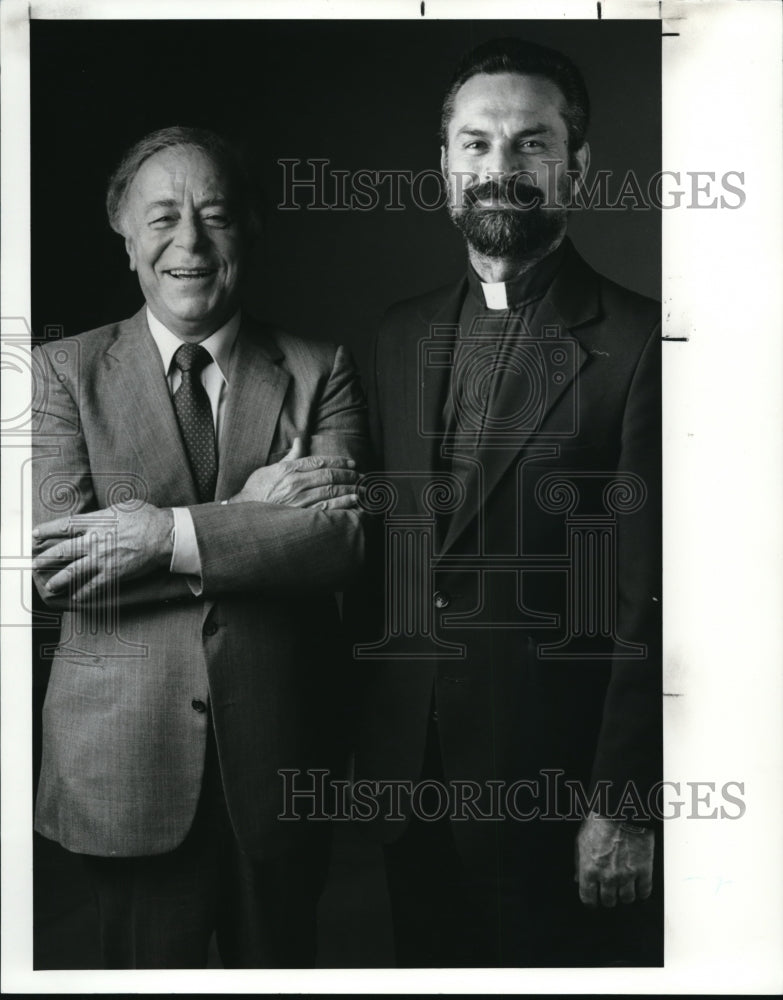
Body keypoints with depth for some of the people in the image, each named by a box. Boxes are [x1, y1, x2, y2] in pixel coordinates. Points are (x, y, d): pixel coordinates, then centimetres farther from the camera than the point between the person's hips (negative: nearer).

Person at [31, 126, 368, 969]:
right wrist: (249, 514, -17)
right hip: (125, 760, 0)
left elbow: (345, 537, -13)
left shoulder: (319, 373, 1)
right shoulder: (64, 371, 0)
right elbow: (53, 564, -12)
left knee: (278, 966, 18)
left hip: (279, 758, 1)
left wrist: (171, 536, -22)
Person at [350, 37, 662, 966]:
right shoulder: (402, 334, 7)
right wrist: (368, 740, 10)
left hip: (559, 785, -5)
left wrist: (624, 805, -14)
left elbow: (648, 601, -14)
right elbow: (380, 550, 10)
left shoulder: (637, 342, -12)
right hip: (410, 777, 5)